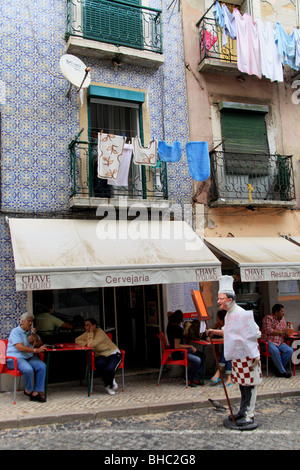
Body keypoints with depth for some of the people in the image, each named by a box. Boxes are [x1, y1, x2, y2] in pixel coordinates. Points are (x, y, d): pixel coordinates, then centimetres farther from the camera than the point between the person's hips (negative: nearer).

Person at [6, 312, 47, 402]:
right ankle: (28, 390, -6)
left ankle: (36, 393, -19)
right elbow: (20, 347, -20)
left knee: (42, 366, -21)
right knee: (28, 369, -35)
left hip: (29, 357, 7)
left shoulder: (31, 331, 17)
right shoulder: (15, 332, -7)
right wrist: (35, 350, -25)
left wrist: (34, 341, -2)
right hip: (15, 358, -7)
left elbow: (40, 343, 21)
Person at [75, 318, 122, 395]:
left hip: (113, 353, -5)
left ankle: (108, 385, 4)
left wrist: (90, 332, -20)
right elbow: (77, 340, 9)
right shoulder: (87, 333, 4)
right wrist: (86, 343, -9)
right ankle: (111, 382, -4)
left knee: (109, 369, -34)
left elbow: (91, 344, -30)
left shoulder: (100, 332, -19)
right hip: (101, 355, 5)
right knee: (99, 364, -33)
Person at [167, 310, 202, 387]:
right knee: (197, 360, -27)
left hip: (181, 351, 11)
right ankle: (189, 379, -4)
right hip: (178, 353, -11)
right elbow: (177, 346, -24)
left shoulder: (170, 325, 7)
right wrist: (190, 346, -16)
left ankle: (195, 379, 3)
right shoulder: (177, 328, -22)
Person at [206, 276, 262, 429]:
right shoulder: (229, 314, 8)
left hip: (247, 354, -9)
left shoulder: (241, 314, -21)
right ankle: (243, 412, 29)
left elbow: (251, 335, -20)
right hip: (237, 354, 9)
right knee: (242, 384, 18)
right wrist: (215, 332, 10)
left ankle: (249, 416, 7)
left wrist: (255, 356, -21)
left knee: (249, 385, -1)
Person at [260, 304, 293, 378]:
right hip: (268, 342, -7)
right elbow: (268, 331, -17)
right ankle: (282, 371, -22)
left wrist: (286, 334, 1)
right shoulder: (268, 318, -5)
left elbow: (285, 332, 27)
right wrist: (281, 332, -13)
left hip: (280, 343, 7)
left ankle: (278, 368, -10)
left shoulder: (283, 319, 18)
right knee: (275, 351, -37)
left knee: (290, 351, -21)